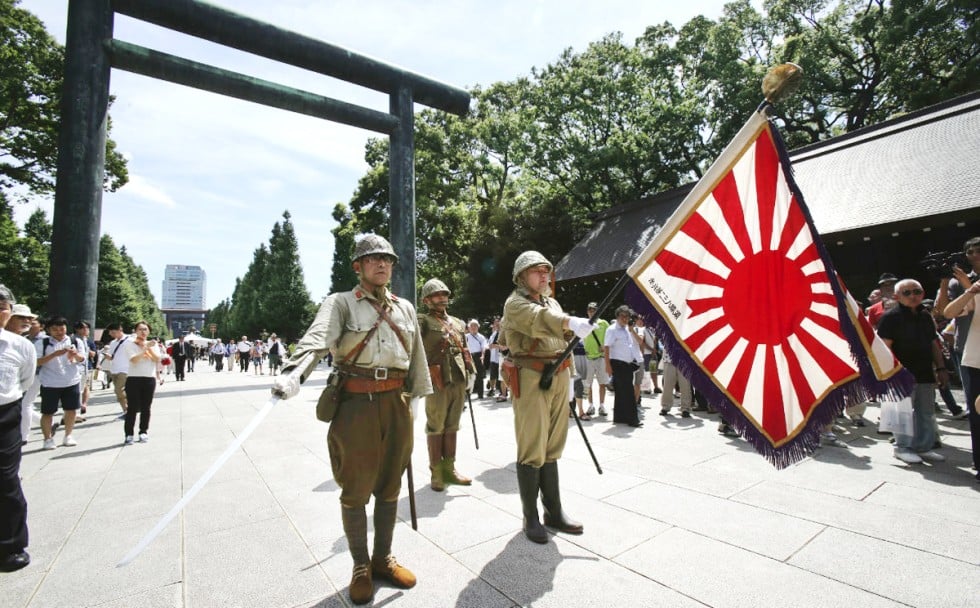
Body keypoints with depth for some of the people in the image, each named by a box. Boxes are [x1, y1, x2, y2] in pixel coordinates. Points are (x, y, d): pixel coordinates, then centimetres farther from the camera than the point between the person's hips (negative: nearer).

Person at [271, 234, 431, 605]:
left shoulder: (405, 308, 11)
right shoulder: (340, 303, -3)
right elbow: (317, 338, -22)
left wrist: (418, 397, 14)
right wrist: (293, 373, -40)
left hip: (396, 404, 4)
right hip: (356, 405, -4)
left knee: (389, 487, 15)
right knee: (356, 490, 8)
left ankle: (383, 559, 35)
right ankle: (361, 568, 29)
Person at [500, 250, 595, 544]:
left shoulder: (552, 302, 19)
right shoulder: (515, 303, -7)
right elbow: (540, 320, -29)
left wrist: (568, 374, 17)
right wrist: (572, 322, -46)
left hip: (558, 379, 7)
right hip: (531, 379, -7)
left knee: (551, 449, 14)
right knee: (532, 451, -2)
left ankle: (554, 511, 24)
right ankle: (531, 518, 11)